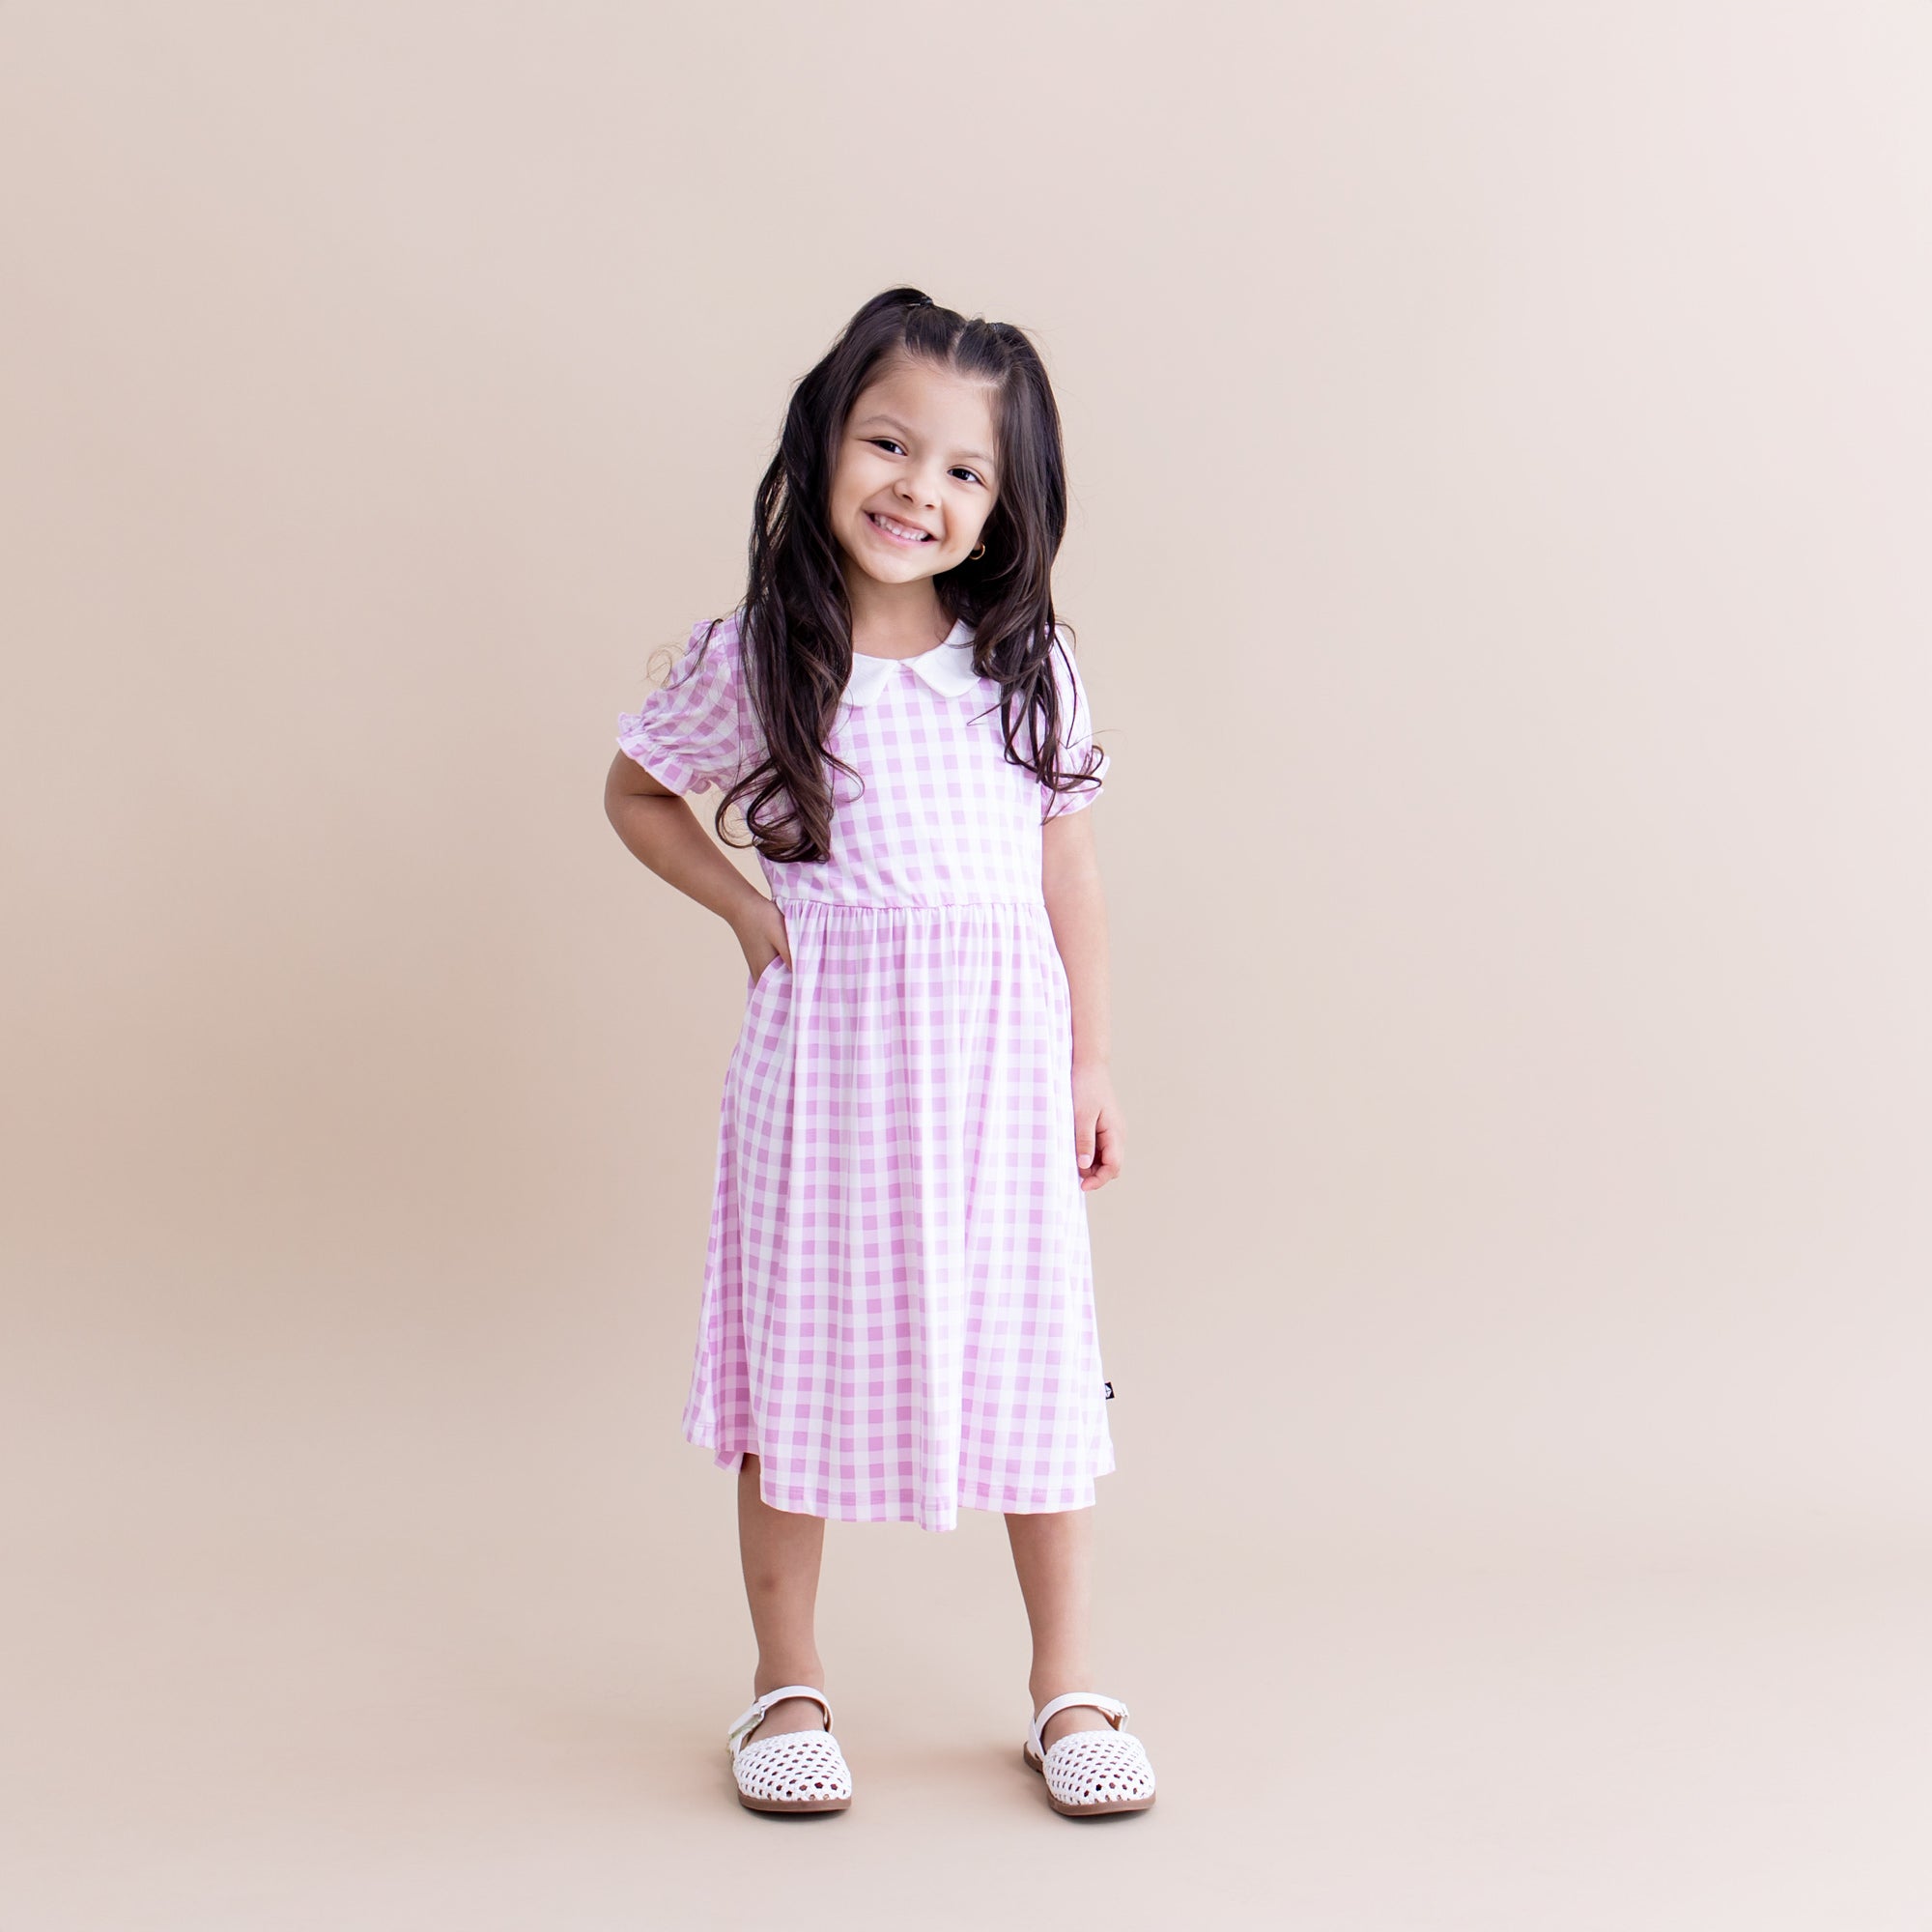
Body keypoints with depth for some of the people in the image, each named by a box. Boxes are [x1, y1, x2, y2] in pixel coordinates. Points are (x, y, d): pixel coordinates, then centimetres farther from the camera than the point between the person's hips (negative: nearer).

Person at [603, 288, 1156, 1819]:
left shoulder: (1029, 661, 3)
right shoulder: (755, 658, -2)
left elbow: (1067, 865, 7)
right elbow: (637, 792, 12)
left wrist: (1090, 1063, 7)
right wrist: (746, 909, -2)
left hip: (1003, 1046, 2)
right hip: (825, 1043, -1)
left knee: (1034, 1355, 7)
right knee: (804, 1348, 7)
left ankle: (1067, 1684, 22)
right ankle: (788, 1677, 25)